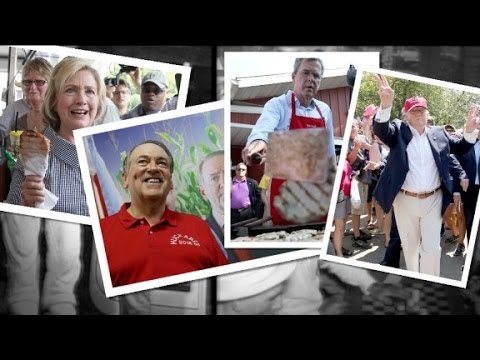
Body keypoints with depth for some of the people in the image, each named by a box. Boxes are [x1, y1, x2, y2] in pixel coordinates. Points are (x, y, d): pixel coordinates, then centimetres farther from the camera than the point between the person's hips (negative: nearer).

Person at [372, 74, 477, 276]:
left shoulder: (438, 133, 7)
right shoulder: (398, 130, -2)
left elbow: (460, 148, 15)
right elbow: (380, 129, -22)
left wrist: (469, 130, -6)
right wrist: (386, 105, -42)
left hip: (433, 200, 1)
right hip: (405, 200, -1)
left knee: (432, 247, 2)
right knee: (409, 246, 14)